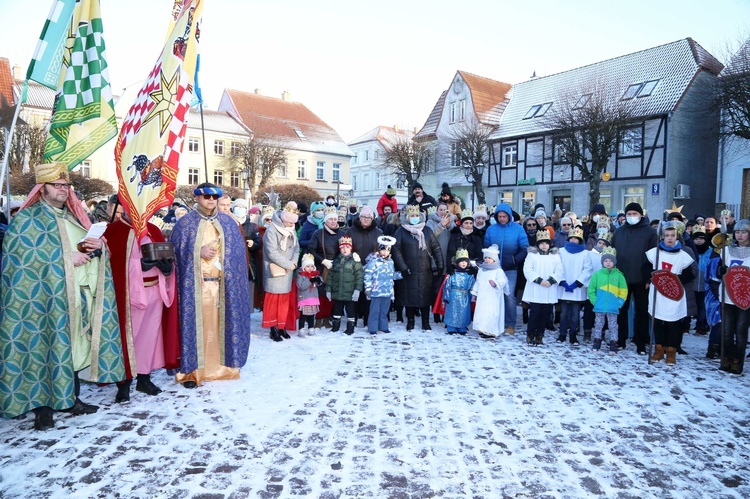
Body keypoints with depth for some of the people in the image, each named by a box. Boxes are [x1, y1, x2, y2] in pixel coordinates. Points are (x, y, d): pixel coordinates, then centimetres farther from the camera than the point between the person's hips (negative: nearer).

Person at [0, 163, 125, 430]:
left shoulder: (75, 216, 18)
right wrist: (65, 258, -19)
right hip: (45, 297, -6)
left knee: (73, 345, 11)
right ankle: (42, 407, 5)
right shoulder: (27, 218, -2)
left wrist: (99, 245, -5)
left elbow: (95, 244, 20)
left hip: (79, 293, 6)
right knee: (43, 346, -4)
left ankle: (71, 398, 21)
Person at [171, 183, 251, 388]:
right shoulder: (185, 223, 4)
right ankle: (193, 369, 5)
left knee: (222, 323, 5)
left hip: (223, 283, 2)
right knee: (196, 323, -3)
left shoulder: (228, 223, 10)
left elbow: (238, 252, 8)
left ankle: (222, 366, 16)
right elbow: (177, 251, -1)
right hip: (195, 283, -2)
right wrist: (199, 252, -16)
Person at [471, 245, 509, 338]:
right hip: (482, 297, 7)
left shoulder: (498, 270, -6)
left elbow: (502, 280, -18)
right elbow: (478, 282, 20)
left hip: (493, 298, -7)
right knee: (480, 313, 8)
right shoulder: (481, 269, 14)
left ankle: (491, 332, -6)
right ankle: (482, 330, 18)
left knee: (491, 314, -10)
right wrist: (475, 293, 21)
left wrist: (496, 283, -38)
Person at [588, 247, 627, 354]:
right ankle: (596, 343, 24)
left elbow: (623, 291, 2)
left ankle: (613, 346, 14)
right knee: (598, 325, 12)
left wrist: (619, 302, -5)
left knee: (613, 327, 7)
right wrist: (594, 301, -7)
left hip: (613, 308, 0)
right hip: (599, 307, 0)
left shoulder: (619, 275, -2)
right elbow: (591, 289, 0)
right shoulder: (597, 274, -3)